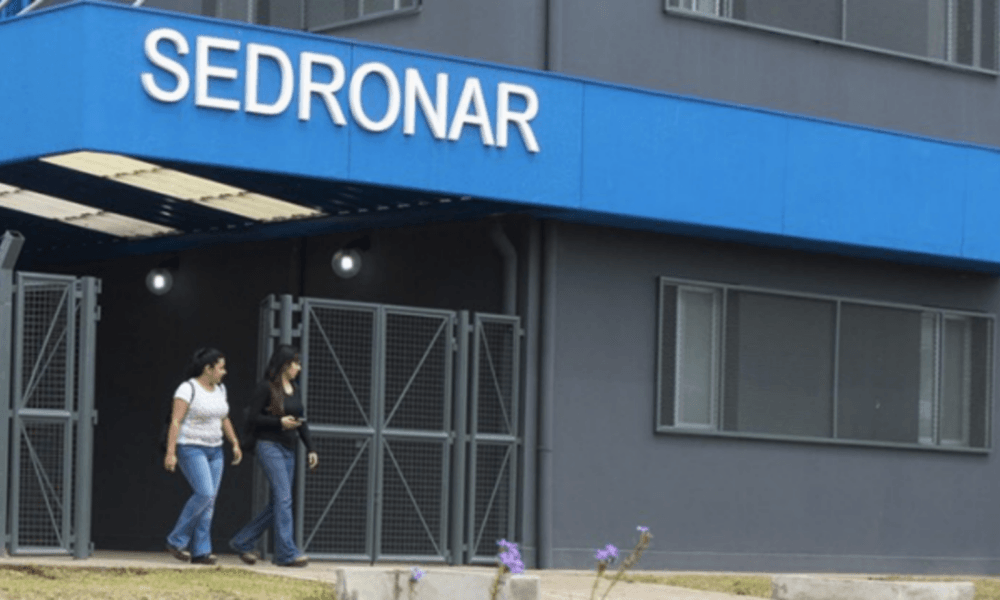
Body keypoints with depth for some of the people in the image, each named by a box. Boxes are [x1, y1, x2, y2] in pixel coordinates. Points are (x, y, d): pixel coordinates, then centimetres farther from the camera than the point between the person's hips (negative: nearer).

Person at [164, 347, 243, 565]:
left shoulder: (219, 389, 11)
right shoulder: (188, 389, -12)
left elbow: (224, 419, 20)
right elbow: (175, 422, -16)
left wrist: (235, 443, 11)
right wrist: (170, 452, -21)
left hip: (214, 450, 8)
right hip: (191, 449, -8)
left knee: (209, 500, 0)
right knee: (204, 493, -20)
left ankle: (200, 551, 2)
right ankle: (176, 541, -7)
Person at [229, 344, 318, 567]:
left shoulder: (294, 389, 14)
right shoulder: (266, 387, -7)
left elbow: (301, 421, 19)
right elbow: (252, 418, -8)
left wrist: (310, 449, 12)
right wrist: (280, 422, -19)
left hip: (289, 449, 8)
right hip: (270, 446, -8)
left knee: (277, 504, 8)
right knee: (283, 498, -13)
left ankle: (242, 542, 19)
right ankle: (287, 553, -12)